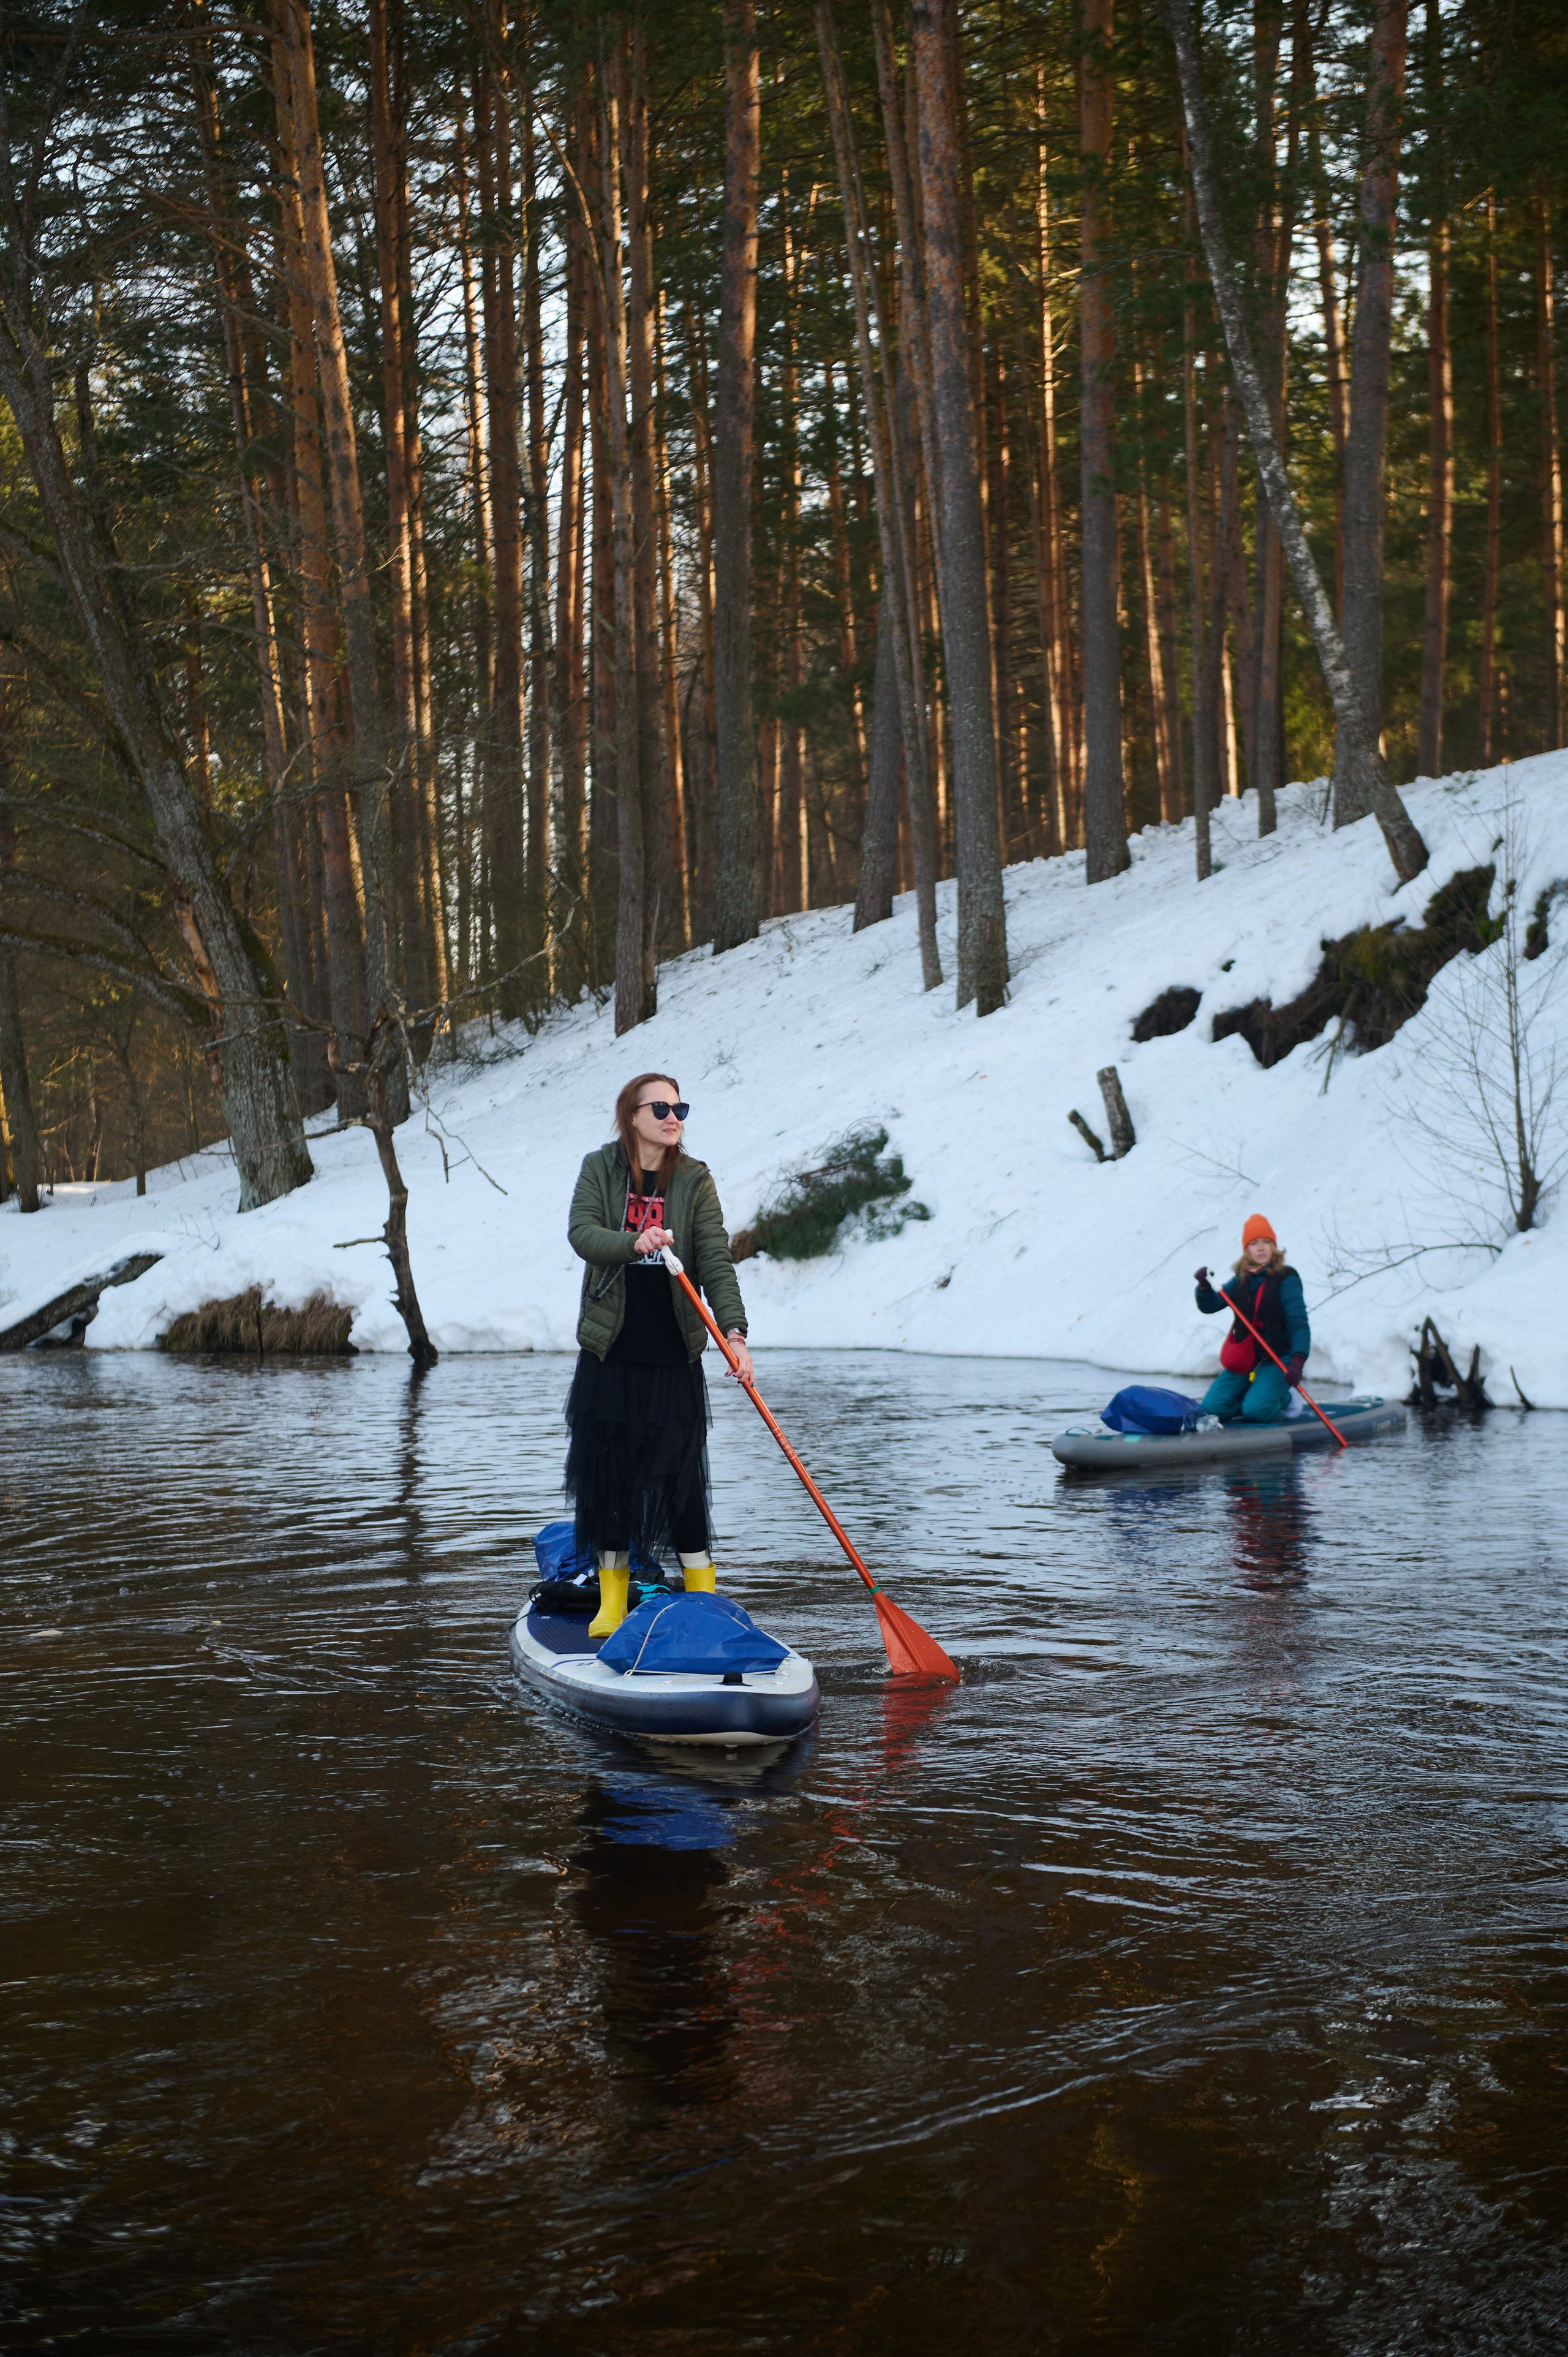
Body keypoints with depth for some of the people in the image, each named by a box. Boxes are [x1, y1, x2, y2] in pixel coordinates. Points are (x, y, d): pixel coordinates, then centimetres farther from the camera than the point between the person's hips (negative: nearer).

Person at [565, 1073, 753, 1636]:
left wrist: (734, 1331, -21)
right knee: (607, 1471, 5)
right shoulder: (599, 1169, 2)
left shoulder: (694, 1180, 0)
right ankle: (612, 1600, 17)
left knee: (679, 1474, -4)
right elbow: (581, 1233, -13)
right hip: (609, 1353, 1)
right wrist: (635, 1242, -33)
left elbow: (716, 1262, -8)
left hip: (674, 1356, -1)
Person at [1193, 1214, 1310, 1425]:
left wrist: (1297, 1361, -31)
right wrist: (1205, 1287, -18)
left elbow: (1298, 1323, -17)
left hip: (1276, 1359, -5)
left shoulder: (1286, 1279, -9)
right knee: (1211, 1407, -11)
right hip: (1242, 1360, 5)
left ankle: (1282, 1399, 9)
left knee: (1255, 1411, -26)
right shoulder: (1241, 1279, 9)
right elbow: (1209, 1306, 5)